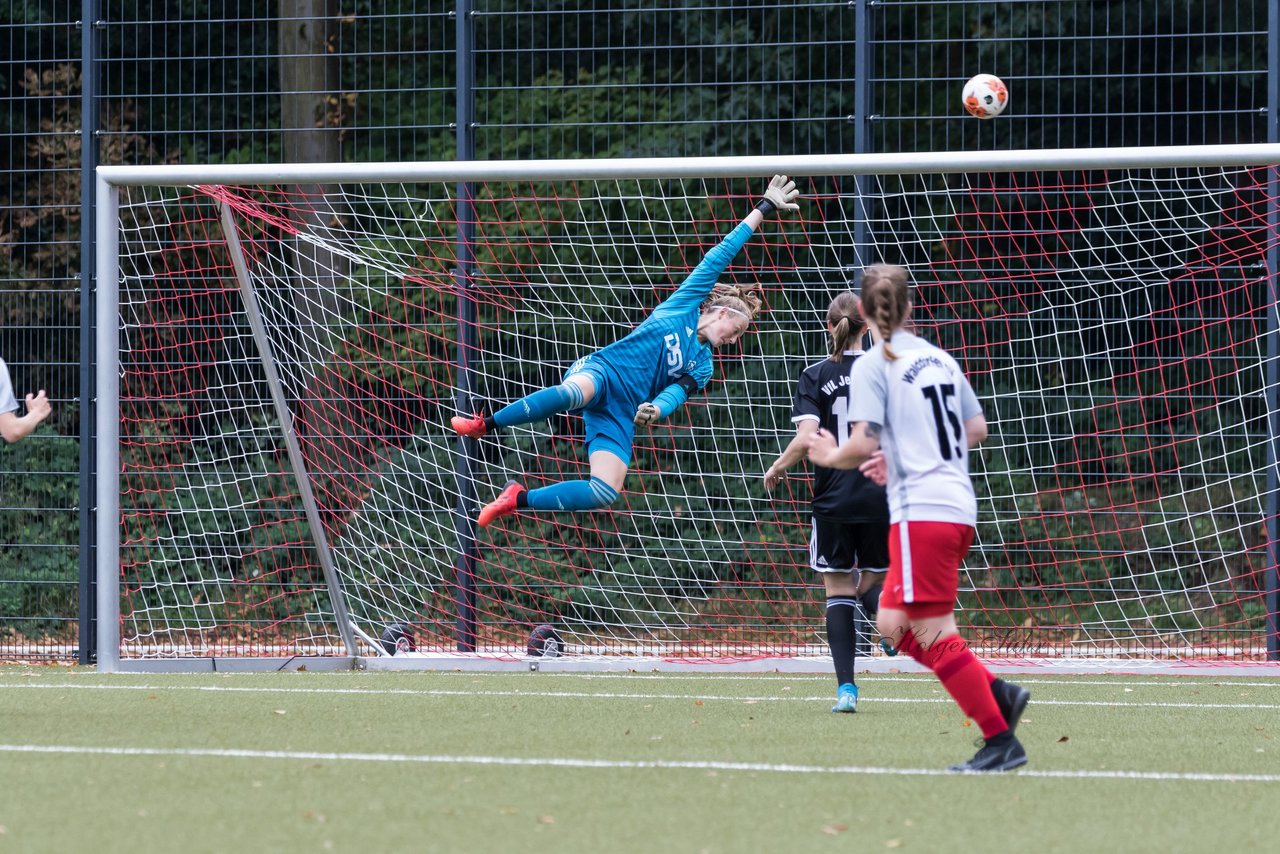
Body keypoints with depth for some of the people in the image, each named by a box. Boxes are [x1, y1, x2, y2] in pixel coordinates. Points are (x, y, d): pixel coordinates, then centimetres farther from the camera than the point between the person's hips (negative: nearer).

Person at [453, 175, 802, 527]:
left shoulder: (701, 368, 22)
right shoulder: (687, 304, 12)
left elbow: (675, 394, 2)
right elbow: (720, 256, 11)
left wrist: (656, 409, -22)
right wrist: (764, 209, 9)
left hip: (621, 415, 5)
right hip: (601, 371, -5)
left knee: (606, 493, -19)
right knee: (572, 394, -44)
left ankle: (519, 499, -3)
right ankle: (484, 425, -32)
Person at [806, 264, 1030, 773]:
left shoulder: (872, 366, -7)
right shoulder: (940, 358, 15)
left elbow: (863, 444, -14)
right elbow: (977, 430, 21)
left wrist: (830, 457, 7)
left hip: (920, 511, -8)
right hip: (958, 505, 8)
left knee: (934, 633, -6)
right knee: (894, 623, 14)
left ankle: (1001, 741, -10)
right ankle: (997, 693, 4)